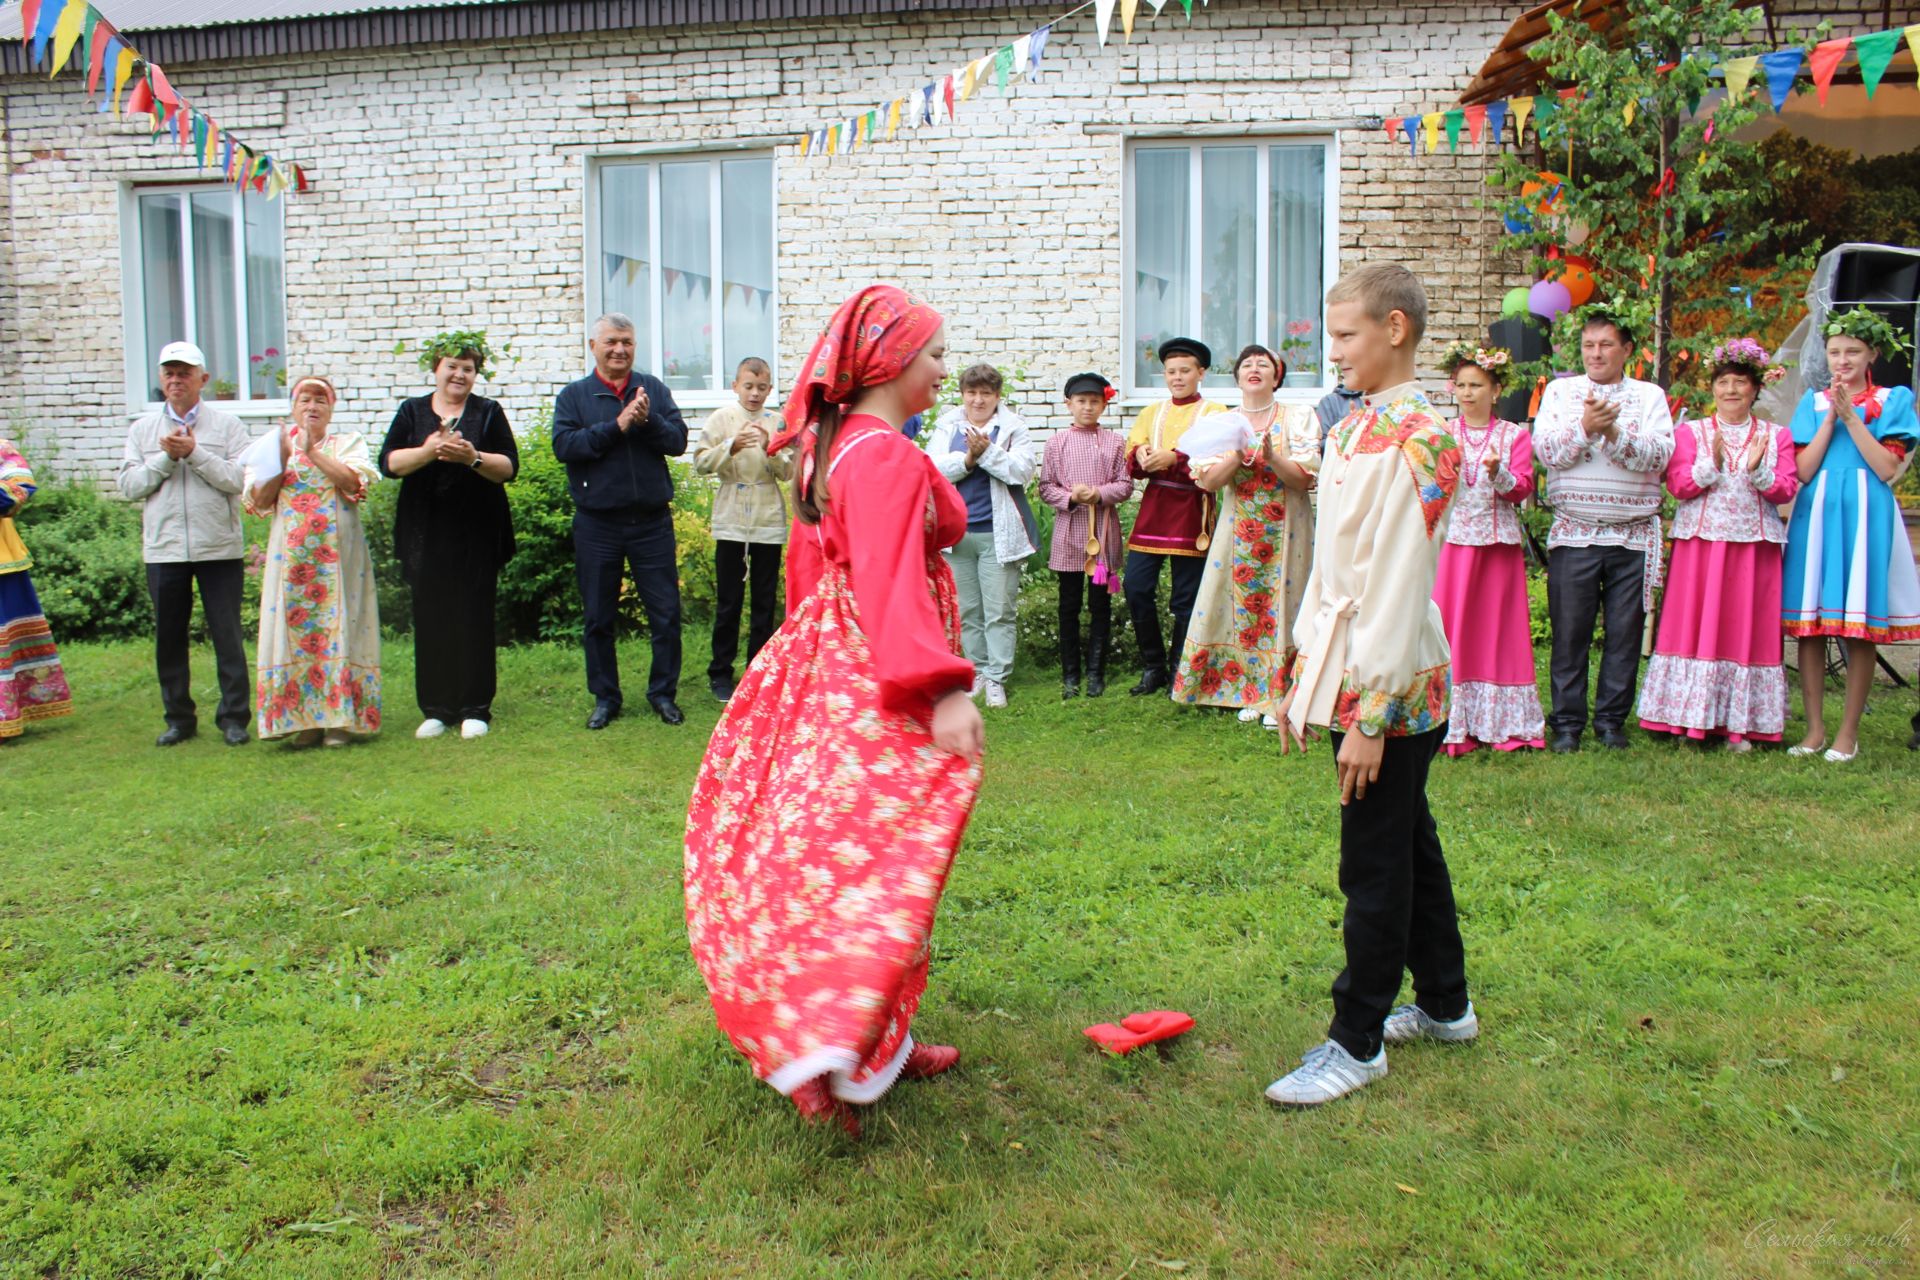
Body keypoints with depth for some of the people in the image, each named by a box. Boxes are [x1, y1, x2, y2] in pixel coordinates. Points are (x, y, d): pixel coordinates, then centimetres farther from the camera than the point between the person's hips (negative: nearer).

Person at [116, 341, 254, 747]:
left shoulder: (226, 425, 2)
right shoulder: (142, 429, 11)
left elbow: (238, 479, -9)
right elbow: (129, 486, 2)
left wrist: (194, 453, -14)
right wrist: (167, 457, -8)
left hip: (218, 548, -3)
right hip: (163, 550, 3)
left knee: (227, 636, 0)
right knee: (169, 638, 8)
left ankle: (234, 717, 9)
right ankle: (179, 718, 19)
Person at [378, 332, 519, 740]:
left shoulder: (488, 412, 8)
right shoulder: (412, 411, 11)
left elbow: (509, 467, -1)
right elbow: (389, 462, -1)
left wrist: (473, 457, -18)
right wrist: (427, 451, -18)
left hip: (477, 534, -1)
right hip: (425, 534, 1)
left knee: (474, 618, 0)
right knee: (430, 619, 2)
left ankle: (475, 709, 7)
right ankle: (436, 709, 11)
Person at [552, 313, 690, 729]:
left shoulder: (654, 389, 6)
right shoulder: (573, 395, 3)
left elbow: (678, 440, -3)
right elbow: (564, 445, -12)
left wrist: (647, 420, -21)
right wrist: (617, 425, -18)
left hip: (652, 520, 0)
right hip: (597, 524, 0)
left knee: (666, 613, 3)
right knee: (599, 618, 8)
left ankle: (663, 692, 17)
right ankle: (605, 697, 21)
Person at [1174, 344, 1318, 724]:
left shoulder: (1297, 418, 0)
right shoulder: (1224, 424, 6)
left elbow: (1305, 479, -9)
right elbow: (1208, 481, -5)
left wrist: (1272, 456, -25)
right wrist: (1239, 453, -21)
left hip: (1285, 532, -2)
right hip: (1238, 532, 2)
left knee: (1280, 605, -1)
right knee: (1242, 605, 3)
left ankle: (1280, 695, 8)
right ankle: (1251, 692, 15)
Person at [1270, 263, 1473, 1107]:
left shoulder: (1411, 440, -17)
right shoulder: (1356, 428, 12)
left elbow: (1398, 586, -21)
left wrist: (1369, 716, -21)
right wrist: (1304, 678, 17)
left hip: (1391, 685, -10)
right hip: (1347, 668, 10)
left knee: (1376, 864, 0)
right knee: (1408, 842, 20)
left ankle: (1358, 1043, 13)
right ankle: (1444, 1005, 36)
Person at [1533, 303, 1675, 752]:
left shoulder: (1649, 396, 9)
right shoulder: (1560, 391, 10)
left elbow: (1659, 455, -6)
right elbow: (1546, 450, -4)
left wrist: (1614, 432, -19)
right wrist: (1585, 427, -20)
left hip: (1634, 537, 1)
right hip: (1573, 534, -1)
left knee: (1625, 632, 3)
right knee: (1570, 631, 0)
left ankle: (1611, 720, 15)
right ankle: (1567, 722, 9)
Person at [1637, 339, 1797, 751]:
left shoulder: (1777, 435, 11)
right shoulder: (1690, 432, 8)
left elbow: (1787, 489, 0)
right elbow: (1678, 485, -4)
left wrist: (1759, 472, -18)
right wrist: (1712, 465, -20)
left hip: (1754, 545, 1)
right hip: (1700, 542, -1)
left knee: (1747, 627, 1)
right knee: (1696, 624, -2)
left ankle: (1739, 724, 5)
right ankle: (1692, 719, 4)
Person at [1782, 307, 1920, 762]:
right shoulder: (1813, 402, 12)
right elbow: (1803, 470, 1)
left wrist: (1852, 418, -8)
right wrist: (1831, 419, -6)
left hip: (1865, 514, -2)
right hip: (1816, 513, 2)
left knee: (1859, 629, -1)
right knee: (1809, 626, 0)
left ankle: (1849, 732, 7)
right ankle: (1814, 729, 9)